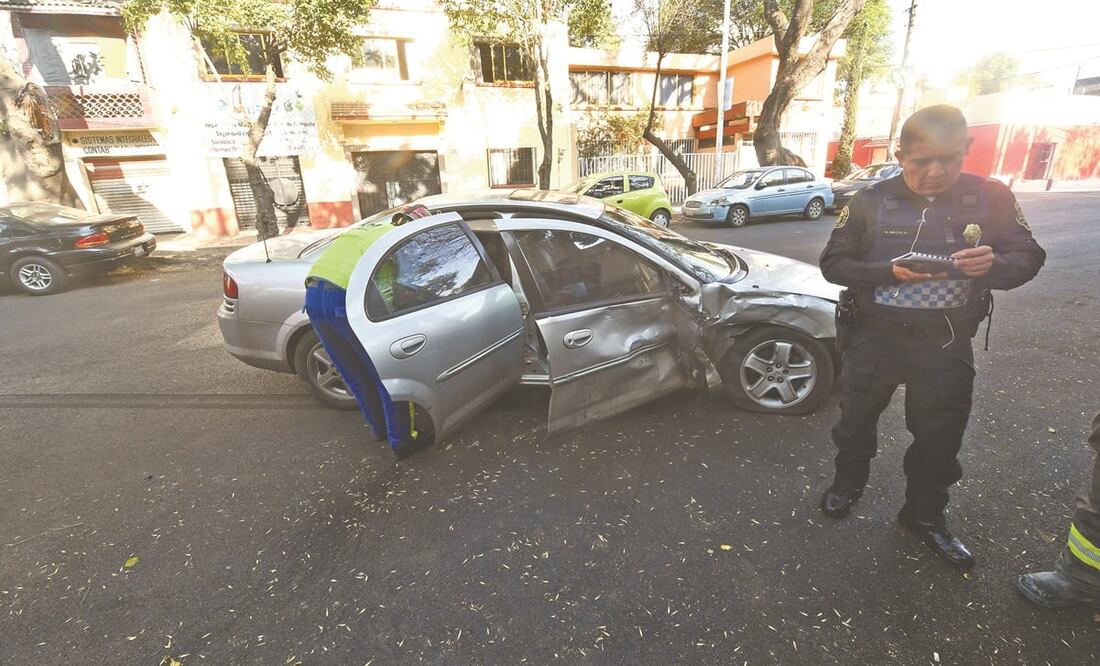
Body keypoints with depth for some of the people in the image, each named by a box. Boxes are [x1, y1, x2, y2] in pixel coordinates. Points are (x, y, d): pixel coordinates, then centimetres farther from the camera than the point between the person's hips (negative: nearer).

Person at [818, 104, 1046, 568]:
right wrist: (889, 272, -24)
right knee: (857, 419, 15)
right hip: (874, 337, -1)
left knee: (939, 437, 13)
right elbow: (833, 263, -7)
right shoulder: (870, 202, -7)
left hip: (947, 343, 1)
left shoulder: (991, 198, -3)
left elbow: (1029, 258, 2)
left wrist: (995, 265, -22)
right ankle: (848, 481, 42)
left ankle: (925, 515, 36)